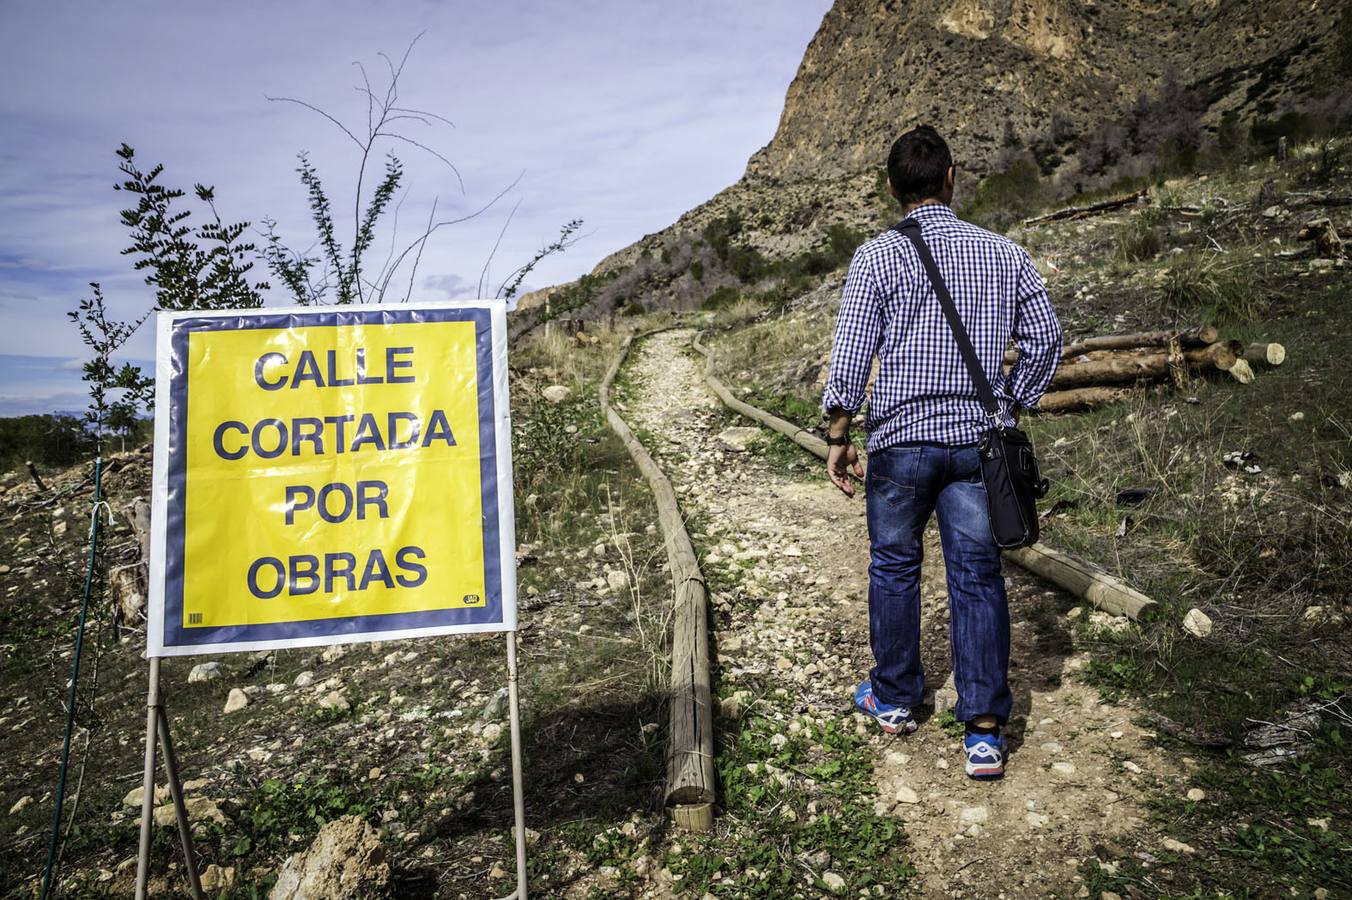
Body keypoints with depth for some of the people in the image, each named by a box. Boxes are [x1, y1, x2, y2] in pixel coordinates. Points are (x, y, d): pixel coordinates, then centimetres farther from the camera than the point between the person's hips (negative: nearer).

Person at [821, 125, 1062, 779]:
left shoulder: (878, 256, -6)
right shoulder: (1003, 253, 5)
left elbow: (850, 356, -9)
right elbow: (1045, 338, 10)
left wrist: (839, 438, -1)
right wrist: (1012, 405, 21)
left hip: (900, 438, -2)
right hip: (979, 438, 2)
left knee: (894, 566, 14)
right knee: (977, 578, 5)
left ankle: (894, 698, 30)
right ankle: (984, 729, 6)